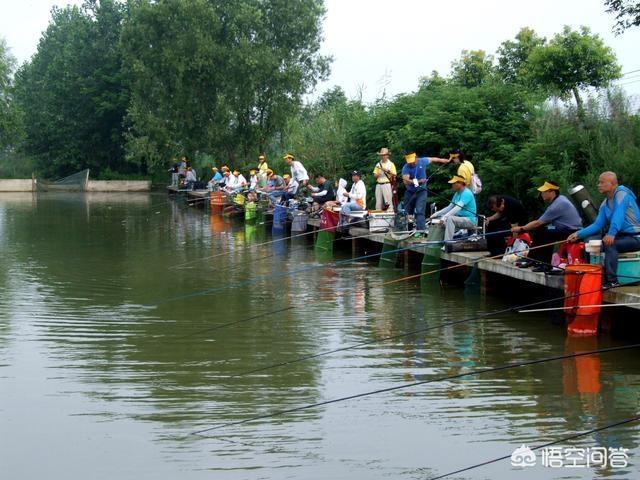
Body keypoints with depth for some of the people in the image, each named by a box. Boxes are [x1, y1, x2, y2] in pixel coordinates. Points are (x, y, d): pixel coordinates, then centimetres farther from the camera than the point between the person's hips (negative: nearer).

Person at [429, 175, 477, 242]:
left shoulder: (466, 193, -17)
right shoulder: (457, 194, 13)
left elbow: (458, 208, -29)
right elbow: (450, 207, 18)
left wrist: (445, 217, -37)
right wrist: (436, 214, 7)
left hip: (470, 220, -10)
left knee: (450, 218, -32)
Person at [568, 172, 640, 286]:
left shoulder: (621, 194, -14)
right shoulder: (605, 204, 11)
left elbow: (618, 215, -30)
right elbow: (597, 225, 8)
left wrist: (612, 234, -45)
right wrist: (579, 234, -3)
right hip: (623, 236, 8)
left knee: (610, 244, -32)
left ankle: (612, 281, -33)